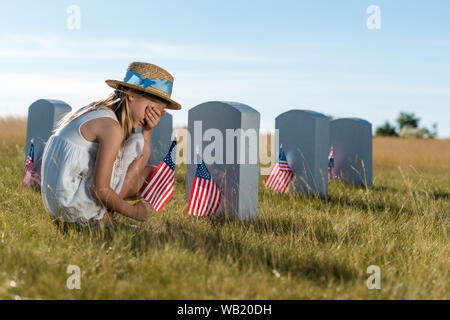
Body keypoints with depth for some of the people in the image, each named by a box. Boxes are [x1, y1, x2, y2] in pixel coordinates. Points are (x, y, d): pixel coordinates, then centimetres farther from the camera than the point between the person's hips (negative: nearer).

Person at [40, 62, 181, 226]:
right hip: (77, 210, -10)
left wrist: (148, 129, 3)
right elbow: (100, 190, -21)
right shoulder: (112, 127, -18)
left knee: (150, 173, 19)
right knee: (141, 145, -4)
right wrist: (133, 212, -7)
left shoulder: (95, 109, 13)